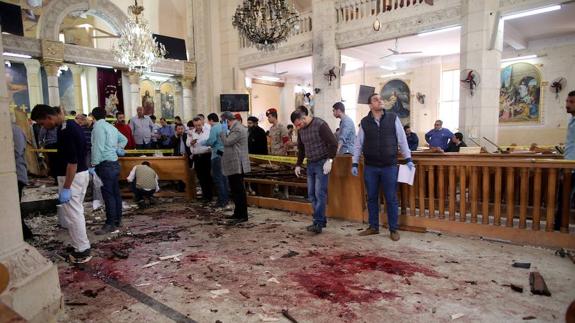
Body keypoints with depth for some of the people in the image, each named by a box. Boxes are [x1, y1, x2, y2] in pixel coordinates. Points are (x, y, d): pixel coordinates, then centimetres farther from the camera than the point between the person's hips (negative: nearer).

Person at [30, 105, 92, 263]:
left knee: (72, 214, -1)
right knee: (76, 212, 17)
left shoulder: (66, 131, -22)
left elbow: (72, 162, -25)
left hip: (72, 177, -10)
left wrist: (66, 188, -22)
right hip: (81, 173, 10)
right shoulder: (71, 125, 8)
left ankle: (82, 251, 9)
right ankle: (82, 246, 27)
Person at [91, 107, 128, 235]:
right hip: (115, 163, 9)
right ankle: (118, 220, 22)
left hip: (105, 165, -9)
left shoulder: (98, 126, -10)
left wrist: (94, 164, -16)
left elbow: (98, 147, -18)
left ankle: (110, 224, -3)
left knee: (108, 195, -6)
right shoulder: (111, 127, 16)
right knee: (115, 193, 13)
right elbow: (124, 139, 29)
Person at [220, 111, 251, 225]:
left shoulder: (238, 129, -16)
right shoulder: (235, 128, 17)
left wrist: (223, 131, -10)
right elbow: (228, 143, 20)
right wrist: (225, 132, 10)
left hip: (236, 165, -11)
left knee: (239, 191, -6)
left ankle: (242, 216, 0)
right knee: (236, 190, 15)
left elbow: (226, 142, -20)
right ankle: (238, 213, 24)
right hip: (234, 165, 11)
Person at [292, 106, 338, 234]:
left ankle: (318, 223, -2)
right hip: (310, 164, 8)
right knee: (311, 194, 9)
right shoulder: (301, 130, 7)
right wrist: (298, 165, 16)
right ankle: (321, 219, 20)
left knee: (320, 194, -8)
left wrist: (329, 160, -20)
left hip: (322, 163, -8)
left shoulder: (320, 125, -15)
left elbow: (333, 143, -16)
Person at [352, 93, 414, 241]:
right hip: (370, 167, 2)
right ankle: (373, 227, 24)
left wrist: (408, 159, 0)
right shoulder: (364, 122, 3)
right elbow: (358, 144, 6)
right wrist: (354, 163, 3)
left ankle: (394, 229, 17)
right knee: (372, 198, 10)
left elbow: (402, 140, 3)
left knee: (391, 199, 4)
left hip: (389, 166, -1)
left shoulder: (393, 118, 1)